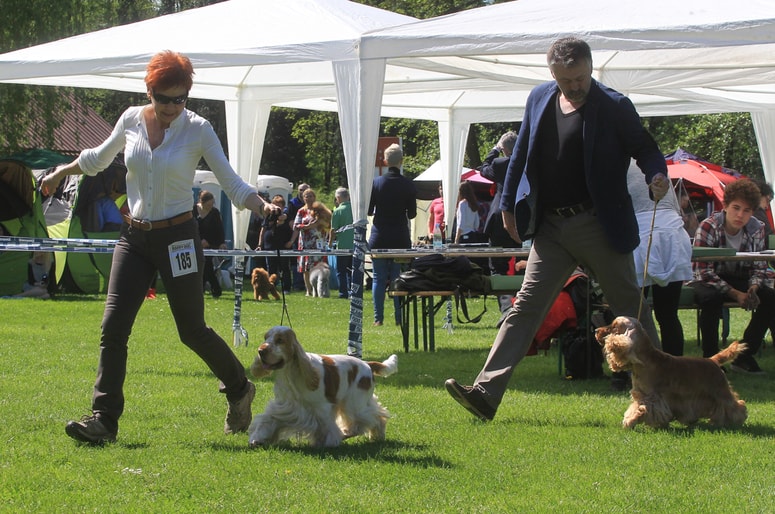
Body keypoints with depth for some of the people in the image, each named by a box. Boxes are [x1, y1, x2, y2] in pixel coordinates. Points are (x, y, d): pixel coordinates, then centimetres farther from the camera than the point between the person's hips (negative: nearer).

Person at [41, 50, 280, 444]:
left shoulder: (197, 130, -9)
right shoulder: (131, 120, 0)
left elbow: (232, 183, -9)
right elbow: (99, 157, 21)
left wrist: (262, 205, -26)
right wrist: (60, 172, 29)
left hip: (177, 238, -3)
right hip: (134, 236, 3)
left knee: (192, 330, 4)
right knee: (113, 326, -9)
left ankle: (239, 389, 30)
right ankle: (103, 418, -7)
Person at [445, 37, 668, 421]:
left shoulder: (615, 107, -8)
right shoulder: (539, 99, 7)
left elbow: (645, 148, -2)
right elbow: (522, 154, 16)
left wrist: (657, 176, -23)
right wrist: (509, 204, 15)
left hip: (599, 225, -4)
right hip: (551, 227, 4)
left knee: (630, 306, 5)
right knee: (526, 306, -2)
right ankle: (486, 393, -8)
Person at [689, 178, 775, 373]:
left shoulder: (757, 229, -7)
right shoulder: (708, 227, -21)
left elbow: (759, 268, 1)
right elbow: (704, 272, -23)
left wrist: (753, 288, -22)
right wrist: (735, 294, -30)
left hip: (738, 280, 4)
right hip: (707, 281, -4)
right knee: (711, 297, -39)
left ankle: (744, 356, -11)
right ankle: (710, 357, -24)